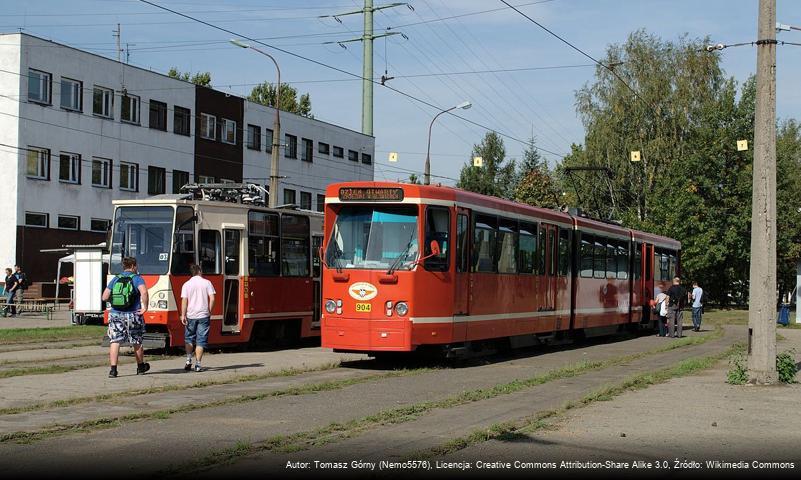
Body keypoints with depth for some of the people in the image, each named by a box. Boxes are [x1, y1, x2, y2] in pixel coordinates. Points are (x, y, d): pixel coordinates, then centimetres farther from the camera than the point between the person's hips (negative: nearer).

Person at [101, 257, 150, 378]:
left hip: (115, 315, 2)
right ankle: (141, 367, 32)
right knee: (136, 343, 14)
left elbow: (105, 297, 5)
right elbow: (144, 292, -22)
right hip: (133, 315, -2)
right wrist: (145, 307, -13)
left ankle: (113, 369, -14)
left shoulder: (115, 279, 10)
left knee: (114, 342, -2)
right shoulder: (136, 278, -2)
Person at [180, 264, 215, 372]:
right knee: (201, 341, 3)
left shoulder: (186, 284, 1)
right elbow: (212, 299, -5)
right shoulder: (207, 283, 0)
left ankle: (188, 359, 5)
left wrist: (183, 315, -4)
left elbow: (184, 301, -5)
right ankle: (197, 364, -1)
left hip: (191, 315, 1)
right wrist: (209, 312, 6)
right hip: (203, 316, -1)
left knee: (189, 339, 18)